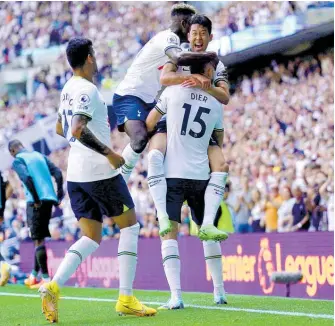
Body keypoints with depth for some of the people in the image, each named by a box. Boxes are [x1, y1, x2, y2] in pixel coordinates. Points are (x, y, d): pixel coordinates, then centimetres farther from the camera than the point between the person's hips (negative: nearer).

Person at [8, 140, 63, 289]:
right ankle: (34, 276, 23)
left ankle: (46, 278, -8)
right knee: (40, 238, 16)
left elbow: (27, 178, -19)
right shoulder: (39, 156, 18)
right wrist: (59, 194, 7)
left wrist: (36, 200, -14)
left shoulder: (17, 161, 0)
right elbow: (57, 173, 7)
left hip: (36, 202, -6)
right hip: (49, 200, 6)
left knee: (39, 239, -3)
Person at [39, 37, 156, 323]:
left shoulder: (68, 89, 13)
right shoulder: (87, 90, -14)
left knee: (91, 238, 9)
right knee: (130, 226, 7)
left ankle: (54, 286, -12)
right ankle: (126, 298, 3)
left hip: (76, 175, 8)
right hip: (100, 172, -8)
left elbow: (61, 129, 26)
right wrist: (109, 153, -20)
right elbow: (77, 130, -26)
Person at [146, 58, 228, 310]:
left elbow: (149, 125, 4)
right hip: (200, 175, 3)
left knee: (169, 233, -2)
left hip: (172, 175, -3)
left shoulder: (173, 92, -3)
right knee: (207, 233, 18)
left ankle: (176, 296, -13)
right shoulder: (216, 104, 6)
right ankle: (219, 292, 22)